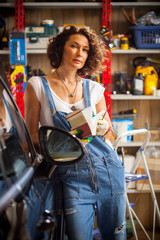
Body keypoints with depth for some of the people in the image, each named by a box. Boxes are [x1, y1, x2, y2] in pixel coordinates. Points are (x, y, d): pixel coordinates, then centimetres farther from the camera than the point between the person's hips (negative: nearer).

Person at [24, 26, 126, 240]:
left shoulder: (94, 89, 12)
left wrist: (103, 129, -8)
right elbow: (32, 135, 3)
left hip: (108, 170, 3)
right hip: (71, 175, -3)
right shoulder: (38, 86, 4)